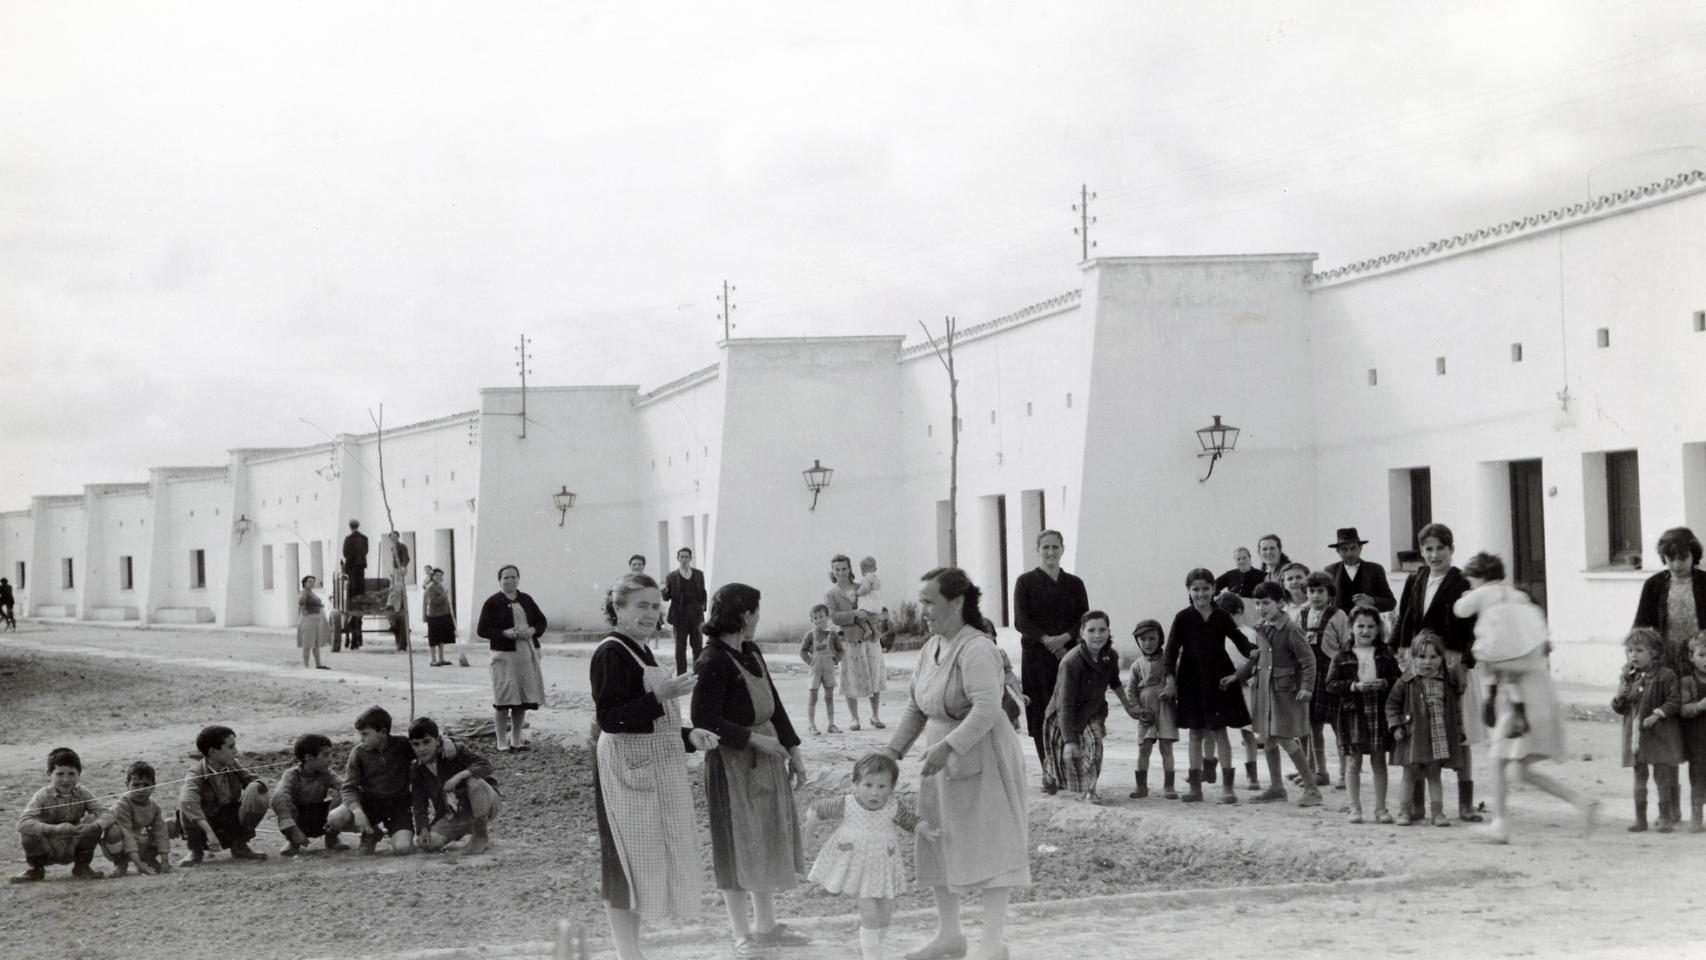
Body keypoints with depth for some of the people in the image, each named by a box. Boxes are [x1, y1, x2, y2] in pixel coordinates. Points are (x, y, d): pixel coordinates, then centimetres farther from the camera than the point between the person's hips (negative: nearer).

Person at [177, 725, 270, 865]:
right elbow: (188, 802, -40)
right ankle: (195, 850, -10)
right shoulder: (196, 773, -22)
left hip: (233, 825, 4)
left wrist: (259, 785, -27)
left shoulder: (234, 765, -5)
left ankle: (239, 846, -2)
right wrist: (209, 832, -49)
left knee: (255, 789, -19)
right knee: (183, 792, -30)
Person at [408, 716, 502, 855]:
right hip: (455, 815, 5)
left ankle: (481, 837, -20)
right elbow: (420, 804, -1)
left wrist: (460, 776, -42)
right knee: (429, 844, -18)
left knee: (474, 781, -37)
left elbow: (485, 765, -28)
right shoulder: (416, 771, 0)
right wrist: (423, 829, -18)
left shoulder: (456, 751, -15)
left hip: (488, 805, -5)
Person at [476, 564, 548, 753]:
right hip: (505, 655, -4)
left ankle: (516, 739, 17)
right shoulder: (493, 602, -2)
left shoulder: (526, 600, 11)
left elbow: (541, 621, 16)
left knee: (522, 700, 7)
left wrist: (532, 631, -6)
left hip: (527, 654, 4)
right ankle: (502, 742, 2)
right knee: (504, 701, -6)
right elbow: (482, 630, -5)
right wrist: (505, 633, -18)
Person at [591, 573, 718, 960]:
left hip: (657, 769, 10)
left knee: (646, 863, 12)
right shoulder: (611, 653, -13)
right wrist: (660, 695, -30)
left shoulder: (640, 652, 16)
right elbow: (610, 718, -23)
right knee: (628, 861, -6)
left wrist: (690, 736, 9)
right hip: (627, 772, -10)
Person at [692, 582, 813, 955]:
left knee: (768, 842, 16)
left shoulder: (751, 653, 8)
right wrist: (753, 739, -21)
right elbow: (704, 720, -21)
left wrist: (793, 751, 13)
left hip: (766, 757, 9)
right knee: (739, 846, 0)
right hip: (733, 761, -9)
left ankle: (765, 925, 28)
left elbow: (774, 705, 15)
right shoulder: (713, 662, -18)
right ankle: (743, 936, 9)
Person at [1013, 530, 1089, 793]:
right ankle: (1048, 773, -2)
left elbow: (1085, 619, 6)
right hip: (1036, 657, -2)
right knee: (1042, 715, -5)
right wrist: (1047, 640, -16)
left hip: (1070, 655, 2)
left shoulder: (1074, 584, 13)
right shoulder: (1026, 582, 5)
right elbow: (1021, 621, -3)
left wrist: (1064, 638, -13)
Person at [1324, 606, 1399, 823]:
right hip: (1352, 713, -1)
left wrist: (1384, 683, -14)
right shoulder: (1343, 657, 3)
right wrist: (1355, 686, -16)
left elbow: (1399, 680, 5)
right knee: (1353, 761, 3)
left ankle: (1380, 808, 14)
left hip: (1379, 713, 1)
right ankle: (1355, 808, 11)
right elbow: (1331, 684, -3)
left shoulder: (1385, 656, 8)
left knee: (1379, 761, 6)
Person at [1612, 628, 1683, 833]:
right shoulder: (1629, 678, 7)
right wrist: (1619, 698, -8)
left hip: (1660, 734, -4)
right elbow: (1620, 709, 13)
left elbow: (1674, 701, -11)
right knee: (1639, 777, 8)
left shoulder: (1665, 676, -8)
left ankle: (1666, 817, 10)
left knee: (1662, 777, 1)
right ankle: (1640, 818, 13)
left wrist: (1658, 714, -22)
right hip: (1635, 735, 4)